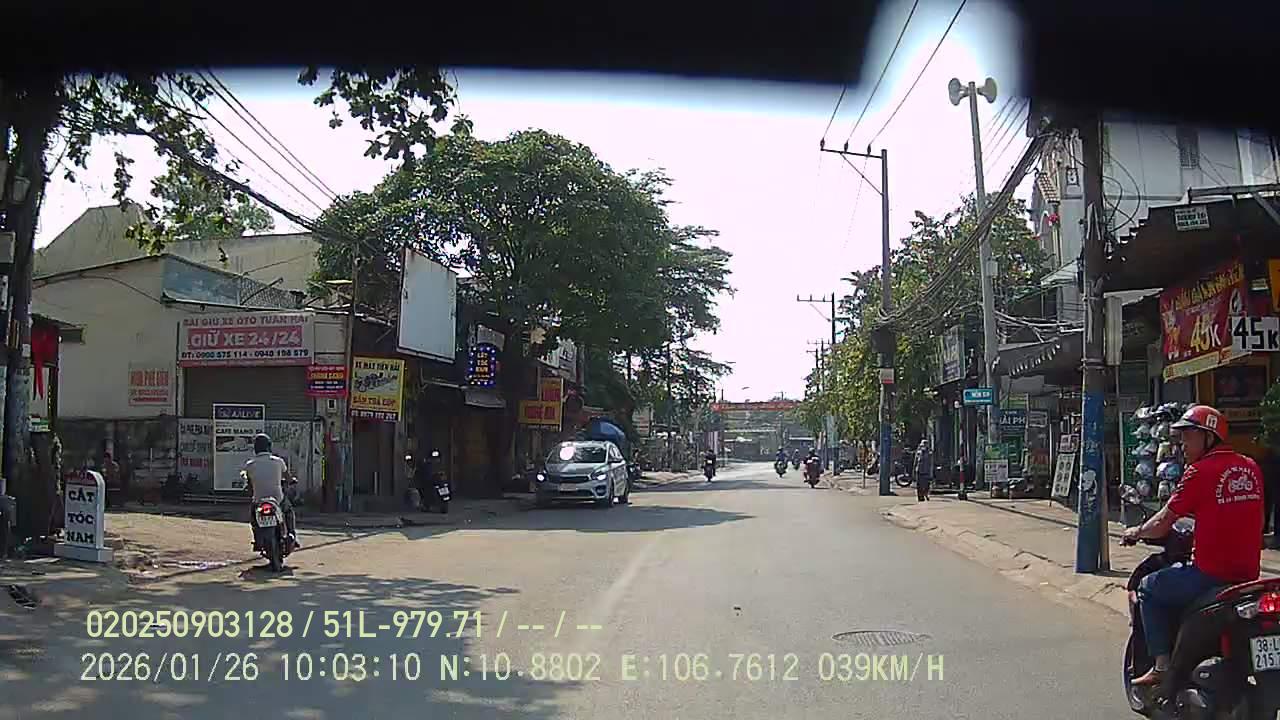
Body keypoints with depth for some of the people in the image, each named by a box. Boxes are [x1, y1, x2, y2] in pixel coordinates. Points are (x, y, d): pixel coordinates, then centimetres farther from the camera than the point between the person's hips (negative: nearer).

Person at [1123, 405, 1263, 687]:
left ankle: (1162, 665, 6)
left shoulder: (1200, 471, -11)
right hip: (1248, 576, 7)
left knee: (1149, 588, 12)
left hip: (1211, 574, -7)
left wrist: (1136, 532, 12)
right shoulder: (1251, 468, 9)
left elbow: (1162, 524, -6)